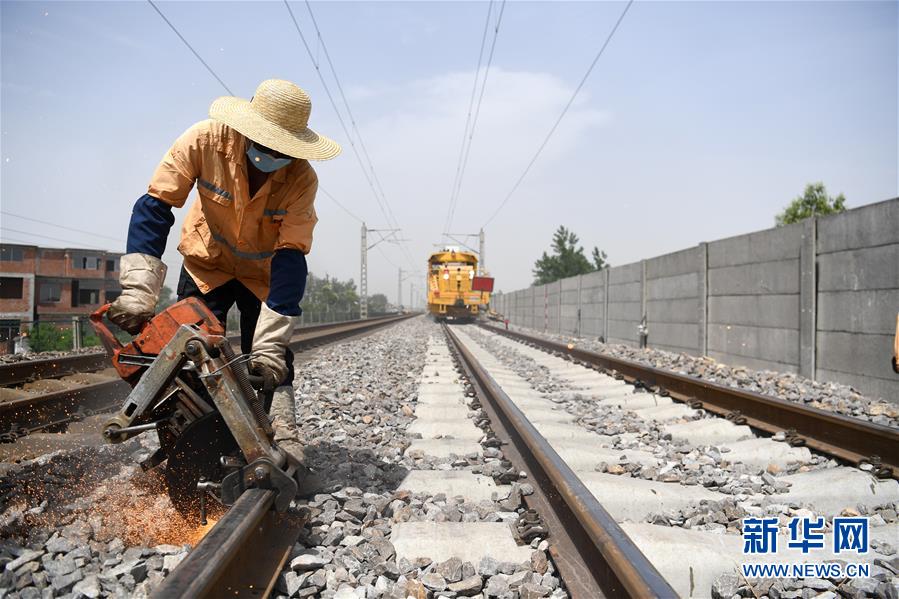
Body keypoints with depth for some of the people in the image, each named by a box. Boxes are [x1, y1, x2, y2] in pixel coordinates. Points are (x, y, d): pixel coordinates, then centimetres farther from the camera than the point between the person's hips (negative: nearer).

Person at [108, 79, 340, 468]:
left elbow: (290, 258, -31)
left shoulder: (302, 178, -29)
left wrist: (269, 346, -35)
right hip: (207, 264, 1)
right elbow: (154, 207, -26)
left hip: (265, 272, 0)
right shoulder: (207, 139, -29)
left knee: (268, 362, -6)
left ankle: (283, 440, 3)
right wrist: (138, 291, -36)